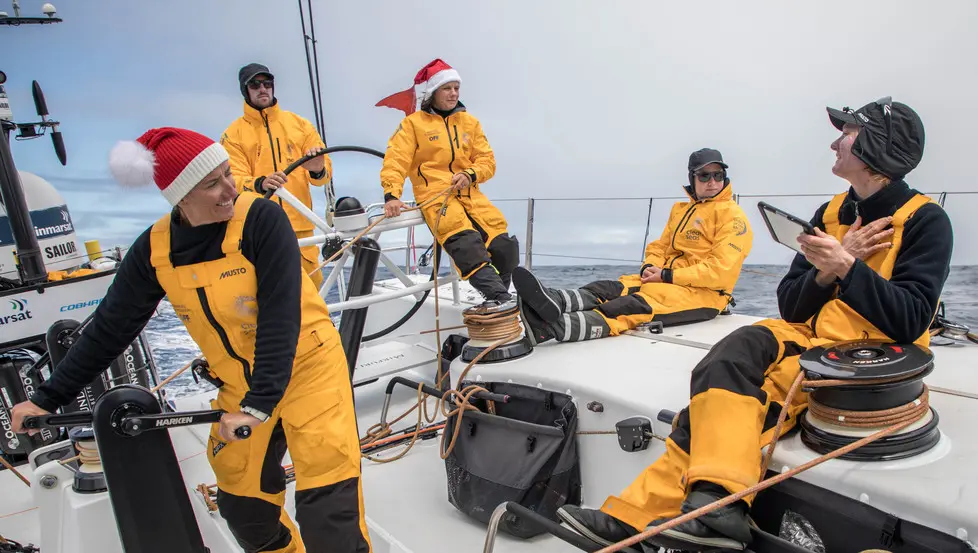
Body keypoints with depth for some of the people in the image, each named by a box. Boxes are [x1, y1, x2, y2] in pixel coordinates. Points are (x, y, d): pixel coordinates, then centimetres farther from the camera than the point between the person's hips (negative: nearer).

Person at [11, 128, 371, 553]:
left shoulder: (260, 218, -21)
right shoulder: (154, 250, -7)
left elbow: (279, 313, -25)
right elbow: (110, 328, 5)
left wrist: (260, 404, -31)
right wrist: (48, 398, 9)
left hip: (307, 367, -4)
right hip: (239, 386, 5)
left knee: (327, 506, -8)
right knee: (242, 507, 15)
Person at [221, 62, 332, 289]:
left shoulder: (299, 124, 13)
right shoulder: (234, 133, 7)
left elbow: (325, 170, 8)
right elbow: (233, 180, -4)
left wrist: (317, 170, -16)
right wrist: (260, 184, -26)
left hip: (300, 226, 2)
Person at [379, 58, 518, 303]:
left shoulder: (469, 122, 19)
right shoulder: (413, 123, 8)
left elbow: (487, 161, 14)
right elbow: (396, 160, -3)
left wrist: (470, 175, -9)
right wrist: (391, 194, -19)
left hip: (470, 195, 4)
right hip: (435, 196, -4)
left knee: (505, 247, -16)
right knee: (468, 245, -31)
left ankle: (494, 298, 1)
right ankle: (502, 301, -39)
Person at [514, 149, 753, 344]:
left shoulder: (731, 215, -4)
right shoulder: (680, 210, 20)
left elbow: (720, 271, -15)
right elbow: (659, 246, 19)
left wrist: (667, 276, -16)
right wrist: (650, 267, -5)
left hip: (704, 293, -7)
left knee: (637, 305, -32)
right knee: (610, 289, -19)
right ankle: (552, 302, -49)